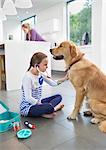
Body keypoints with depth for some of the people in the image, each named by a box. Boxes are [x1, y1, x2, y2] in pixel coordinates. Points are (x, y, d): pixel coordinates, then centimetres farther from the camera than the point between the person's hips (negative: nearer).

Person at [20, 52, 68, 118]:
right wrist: (43, 104, -18)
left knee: (58, 96, 7)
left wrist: (64, 78, -2)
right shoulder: (28, 77, -23)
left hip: (37, 102, 9)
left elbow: (53, 83, 10)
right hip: (27, 107, -9)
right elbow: (28, 98, -26)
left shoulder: (41, 74, 0)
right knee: (49, 107, -35)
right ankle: (55, 107, -3)